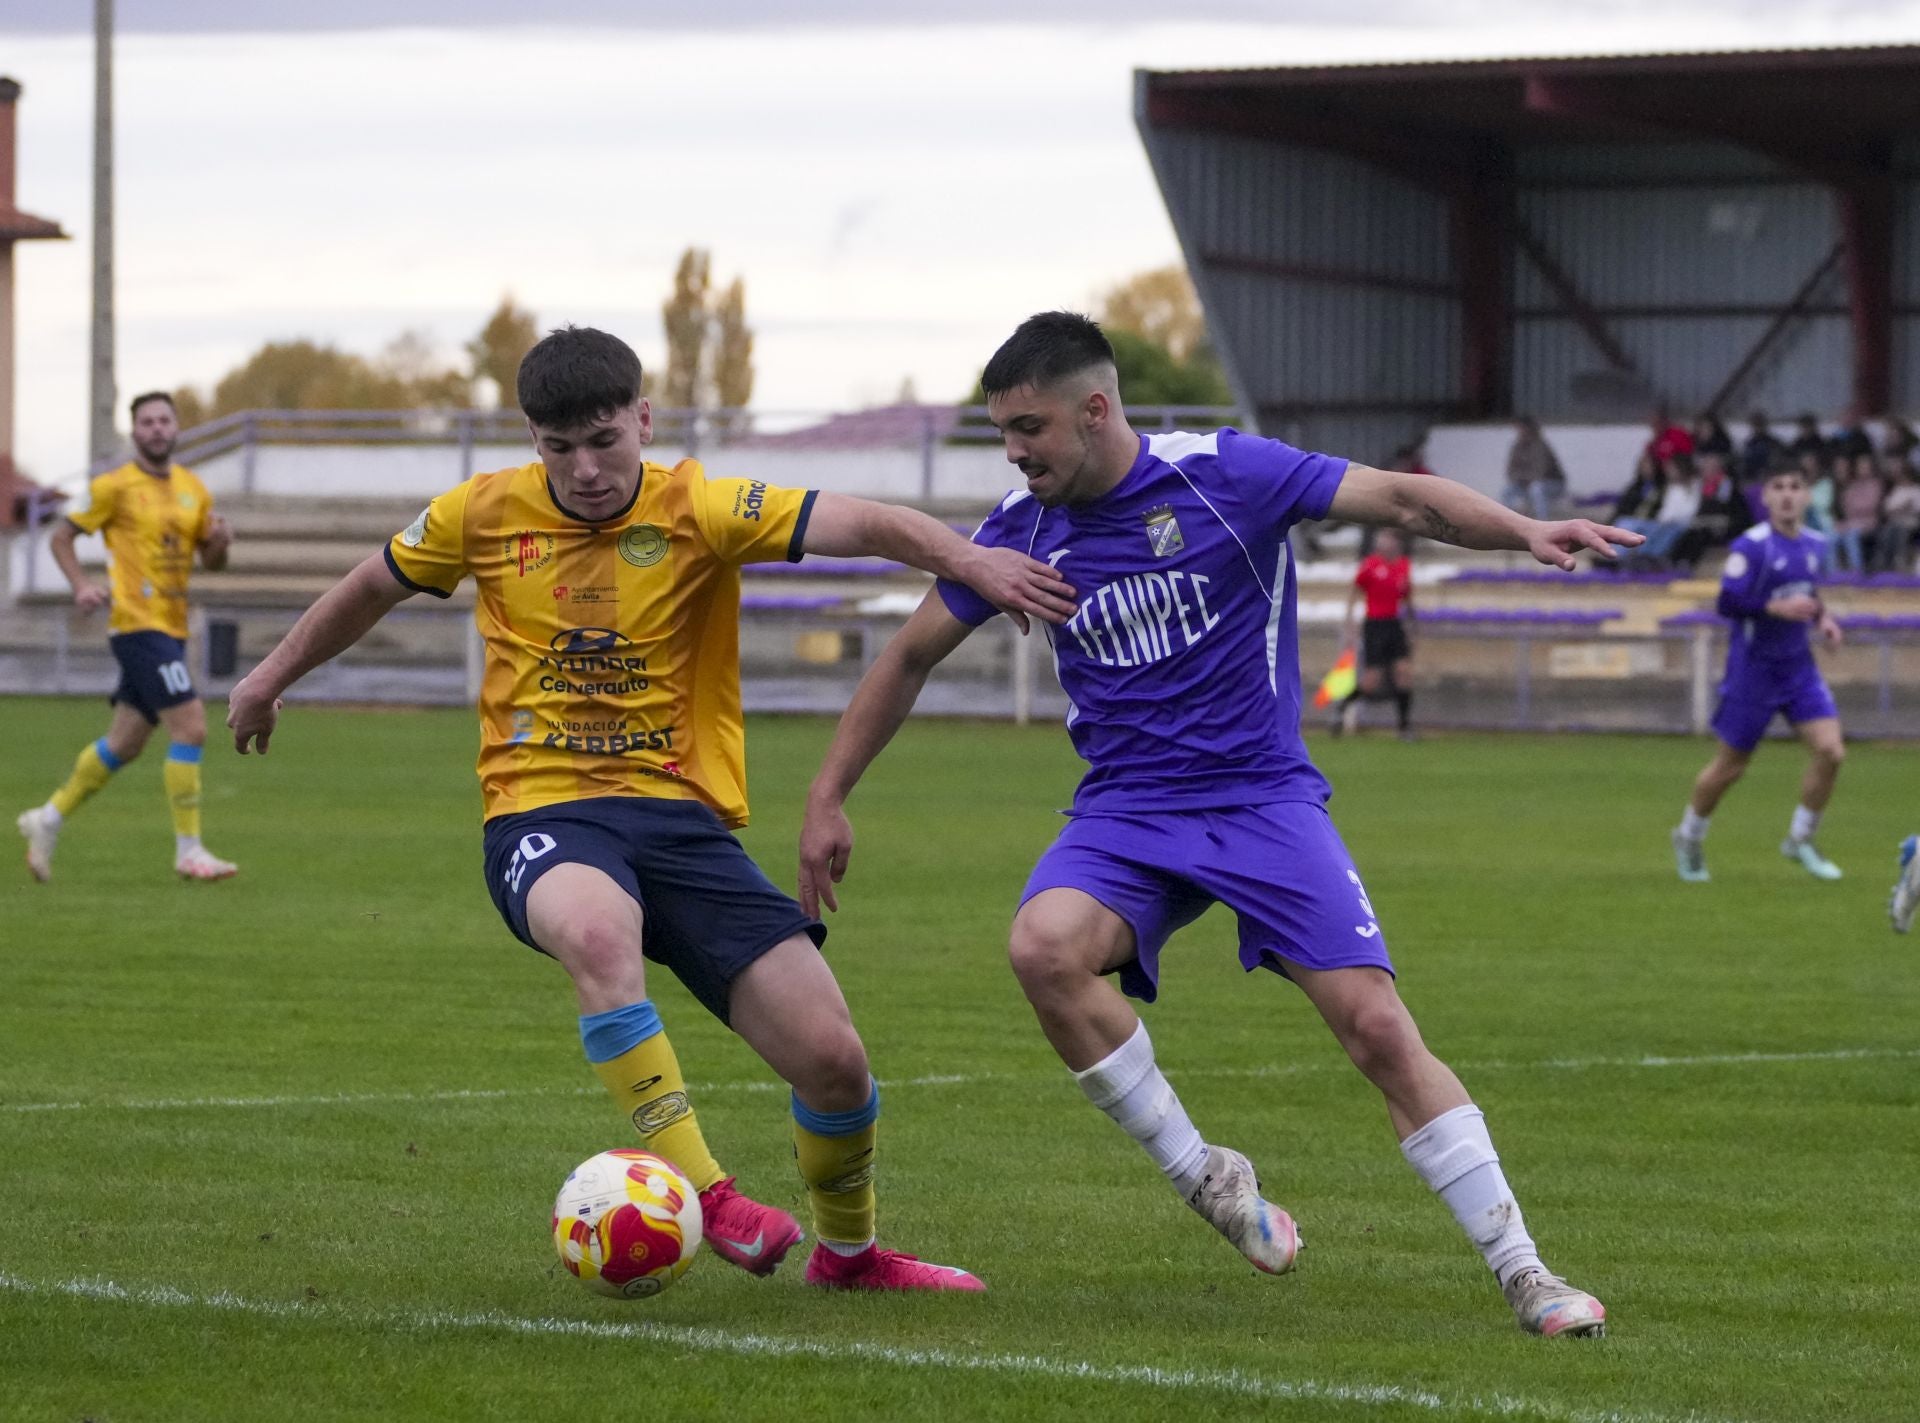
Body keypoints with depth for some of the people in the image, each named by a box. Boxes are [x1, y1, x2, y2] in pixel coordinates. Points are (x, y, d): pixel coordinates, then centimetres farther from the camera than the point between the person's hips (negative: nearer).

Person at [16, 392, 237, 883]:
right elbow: (61, 538, 2)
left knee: (125, 743, 13)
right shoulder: (115, 487, -6)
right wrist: (81, 585, -15)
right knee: (191, 727, -16)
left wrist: (220, 542, -6)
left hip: (171, 629, 8)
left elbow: (211, 562, 17)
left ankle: (49, 819, 28)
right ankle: (189, 851, -11)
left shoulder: (193, 488, 12)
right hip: (138, 624, -7)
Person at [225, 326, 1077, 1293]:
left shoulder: (698, 511, -4)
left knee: (832, 1058, -8)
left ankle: (847, 1252, 23)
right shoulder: (484, 515, 3)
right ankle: (703, 1194, -31)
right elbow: (374, 586, 22)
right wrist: (272, 677, 34)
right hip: (541, 814, -1)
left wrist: (967, 561, -37)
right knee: (598, 931, -40)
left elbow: (856, 525, -19)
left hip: (681, 813, 1)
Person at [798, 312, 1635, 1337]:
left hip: (1265, 800, -2)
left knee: (1378, 1026, -15)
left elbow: (1403, 500, -14)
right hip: (1126, 812, 3)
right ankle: (1202, 1177, -11)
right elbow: (912, 653, 13)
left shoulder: (1226, 476, -10)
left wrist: (1523, 532, -32)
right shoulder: (1022, 529, 1)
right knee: (1044, 946, -29)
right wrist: (828, 796, 12)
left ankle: (1522, 1274, -3)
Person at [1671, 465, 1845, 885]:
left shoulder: (1816, 544, 6)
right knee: (1730, 766, 5)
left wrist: (1822, 617, 5)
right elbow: (1728, 602, -20)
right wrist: (1778, 608, -27)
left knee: (1831, 751, -10)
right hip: (1753, 669, -6)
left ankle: (1801, 839, 9)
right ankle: (1689, 837, 29)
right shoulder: (1752, 546, -16)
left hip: (1799, 665, 6)